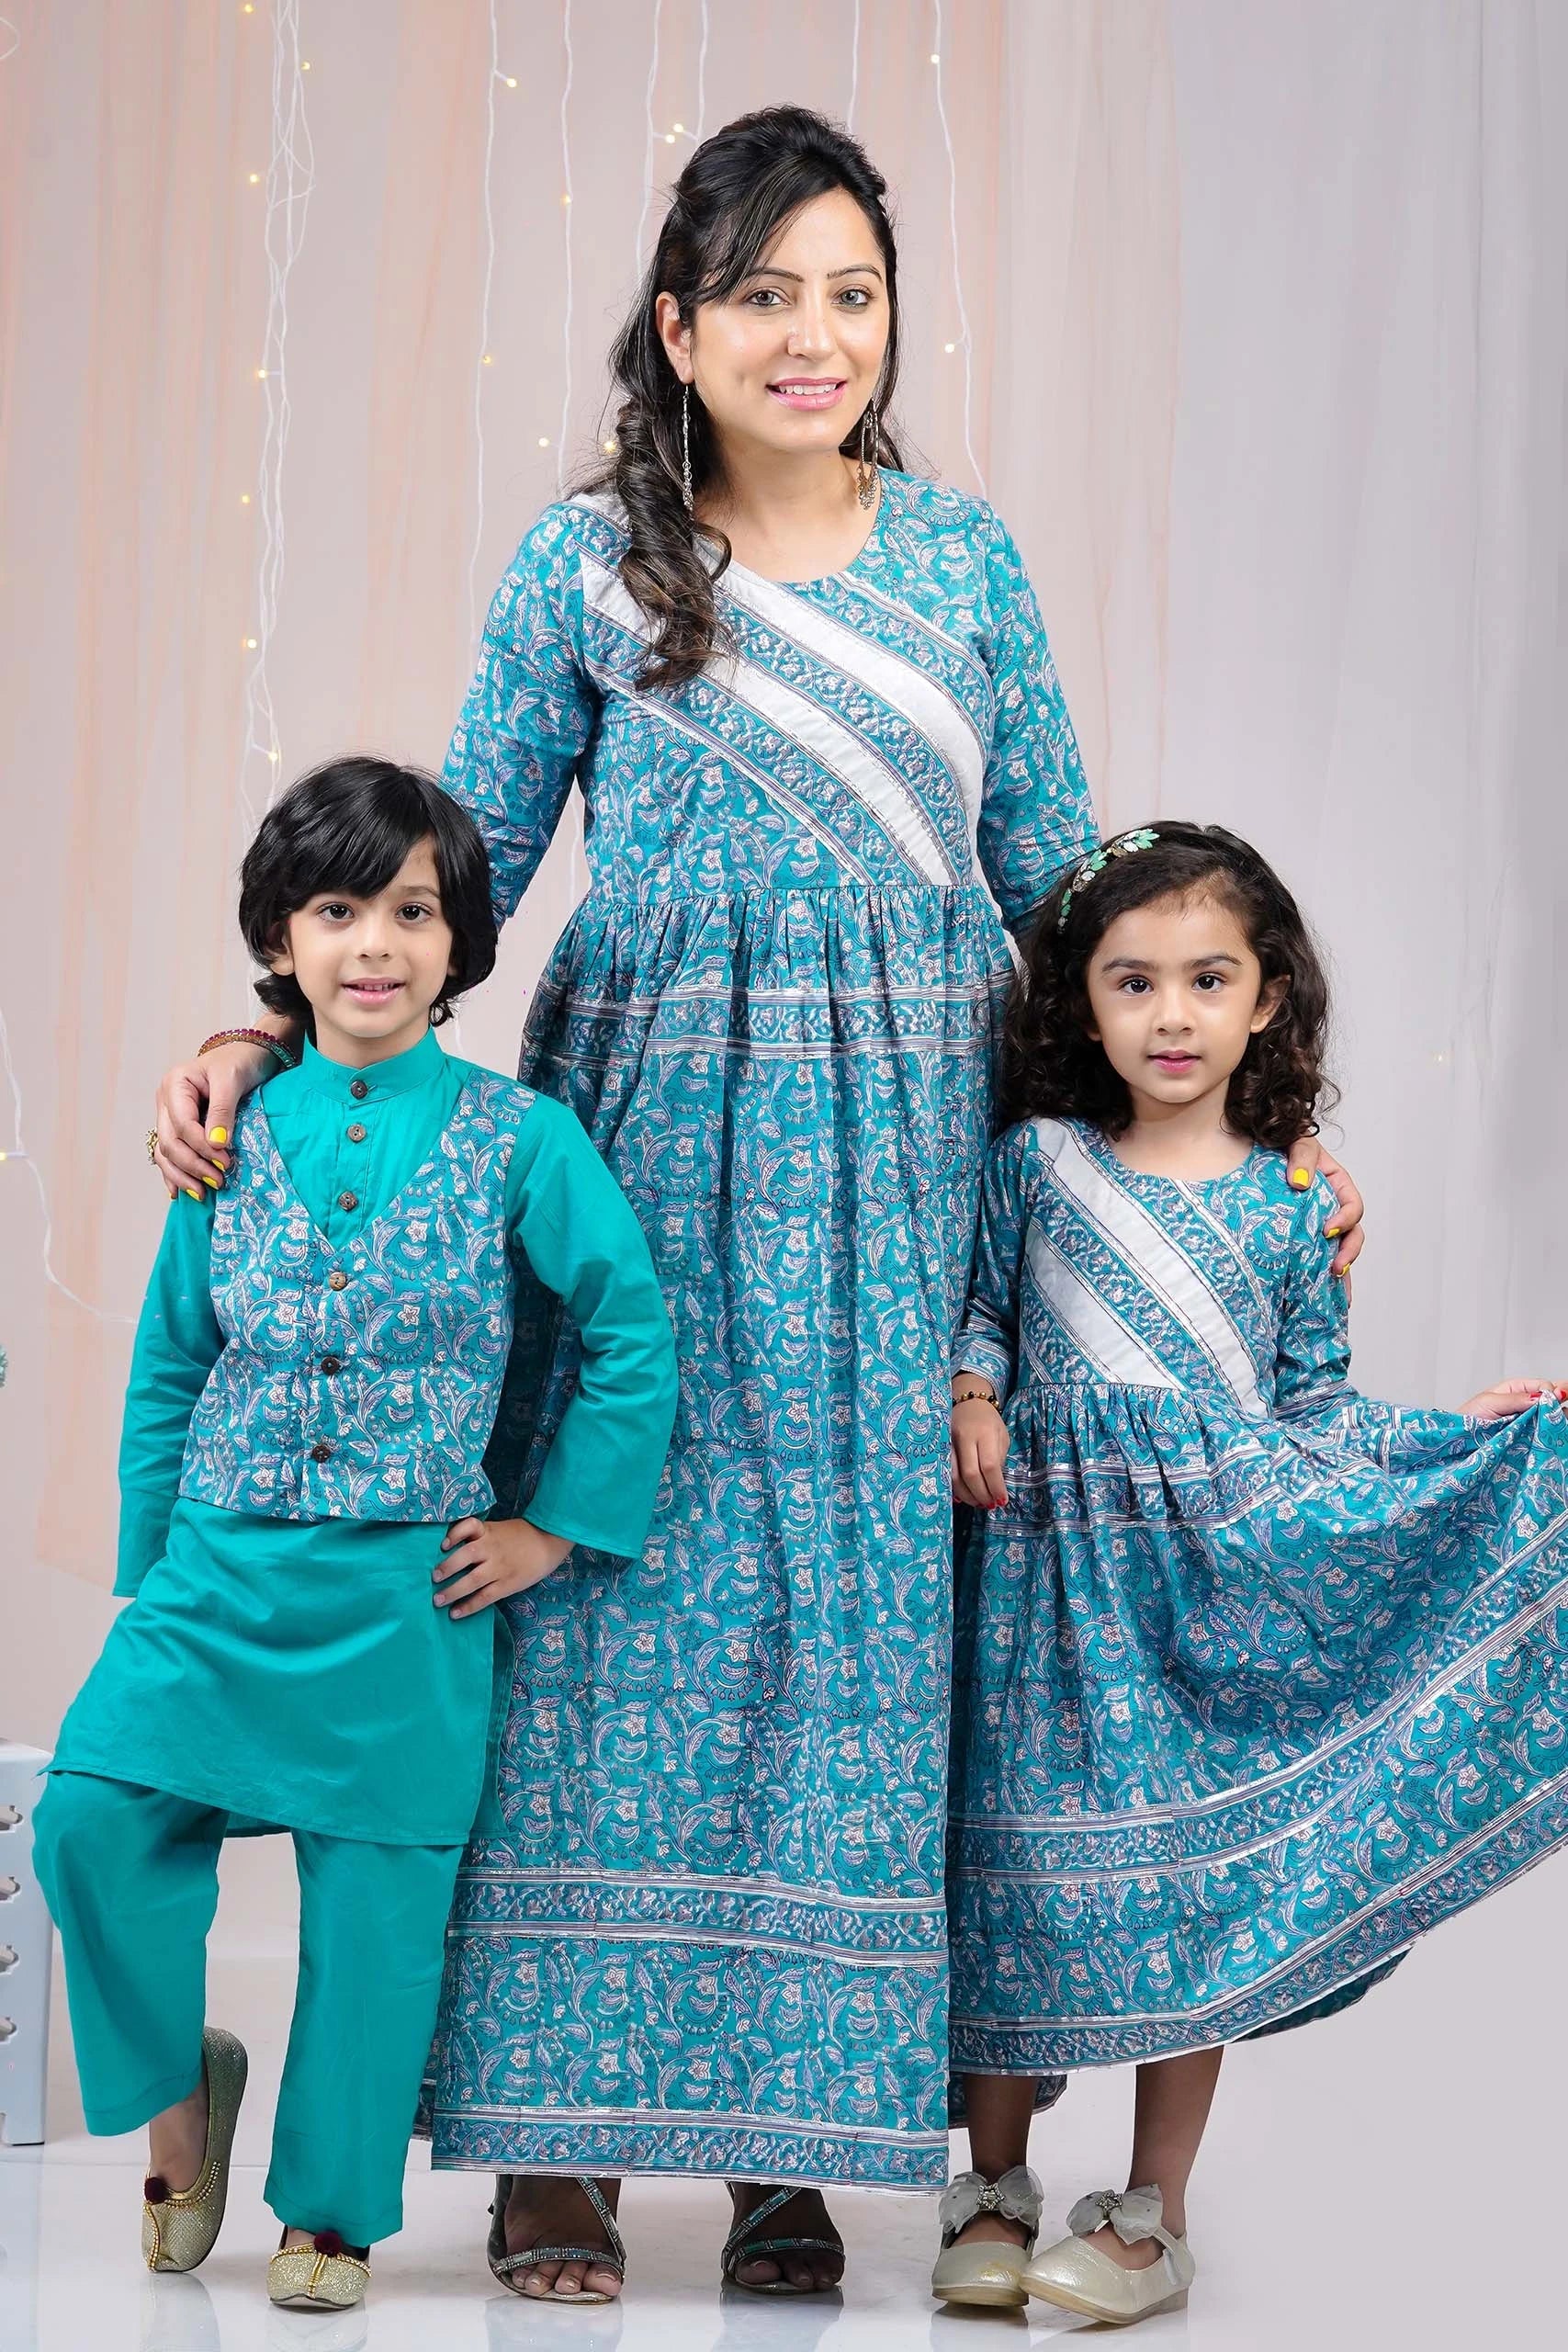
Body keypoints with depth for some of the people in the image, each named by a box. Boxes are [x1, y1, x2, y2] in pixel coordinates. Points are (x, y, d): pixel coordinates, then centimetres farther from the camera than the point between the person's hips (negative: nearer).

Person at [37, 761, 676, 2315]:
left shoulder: (520, 1137, -3)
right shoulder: (236, 1134, 4)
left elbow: (632, 1339, 2)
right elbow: (166, 1375, 11)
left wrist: (557, 1524, 0)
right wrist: (142, 1588, 10)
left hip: (408, 1599, -2)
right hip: (220, 1571, 2)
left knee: (375, 1901, 3)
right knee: (90, 1820, -14)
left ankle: (331, 2210, 23)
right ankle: (176, 2084, 13)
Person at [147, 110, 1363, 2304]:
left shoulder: (966, 559, 7)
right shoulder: (584, 565, 3)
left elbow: (1062, 886, 10)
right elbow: (457, 865, 6)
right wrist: (263, 1036, -6)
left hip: (896, 1160, 1)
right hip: (649, 1143, -1)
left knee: (858, 1628, 2)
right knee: (614, 1608, -1)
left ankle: (797, 2136, 13)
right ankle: (560, 2128, 11)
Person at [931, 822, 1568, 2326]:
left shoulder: (1289, 1209, 4)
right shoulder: (1038, 1161, 4)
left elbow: (1312, 1415, 8)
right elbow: (979, 1308, 15)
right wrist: (973, 1398, -4)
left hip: (1219, 1577, 0)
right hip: (1045, 1568, 0)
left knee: (1193, 1876, 1)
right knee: (1017, 1860, 3)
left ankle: (1153, 2213, 13)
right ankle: (994, 2186, 19)